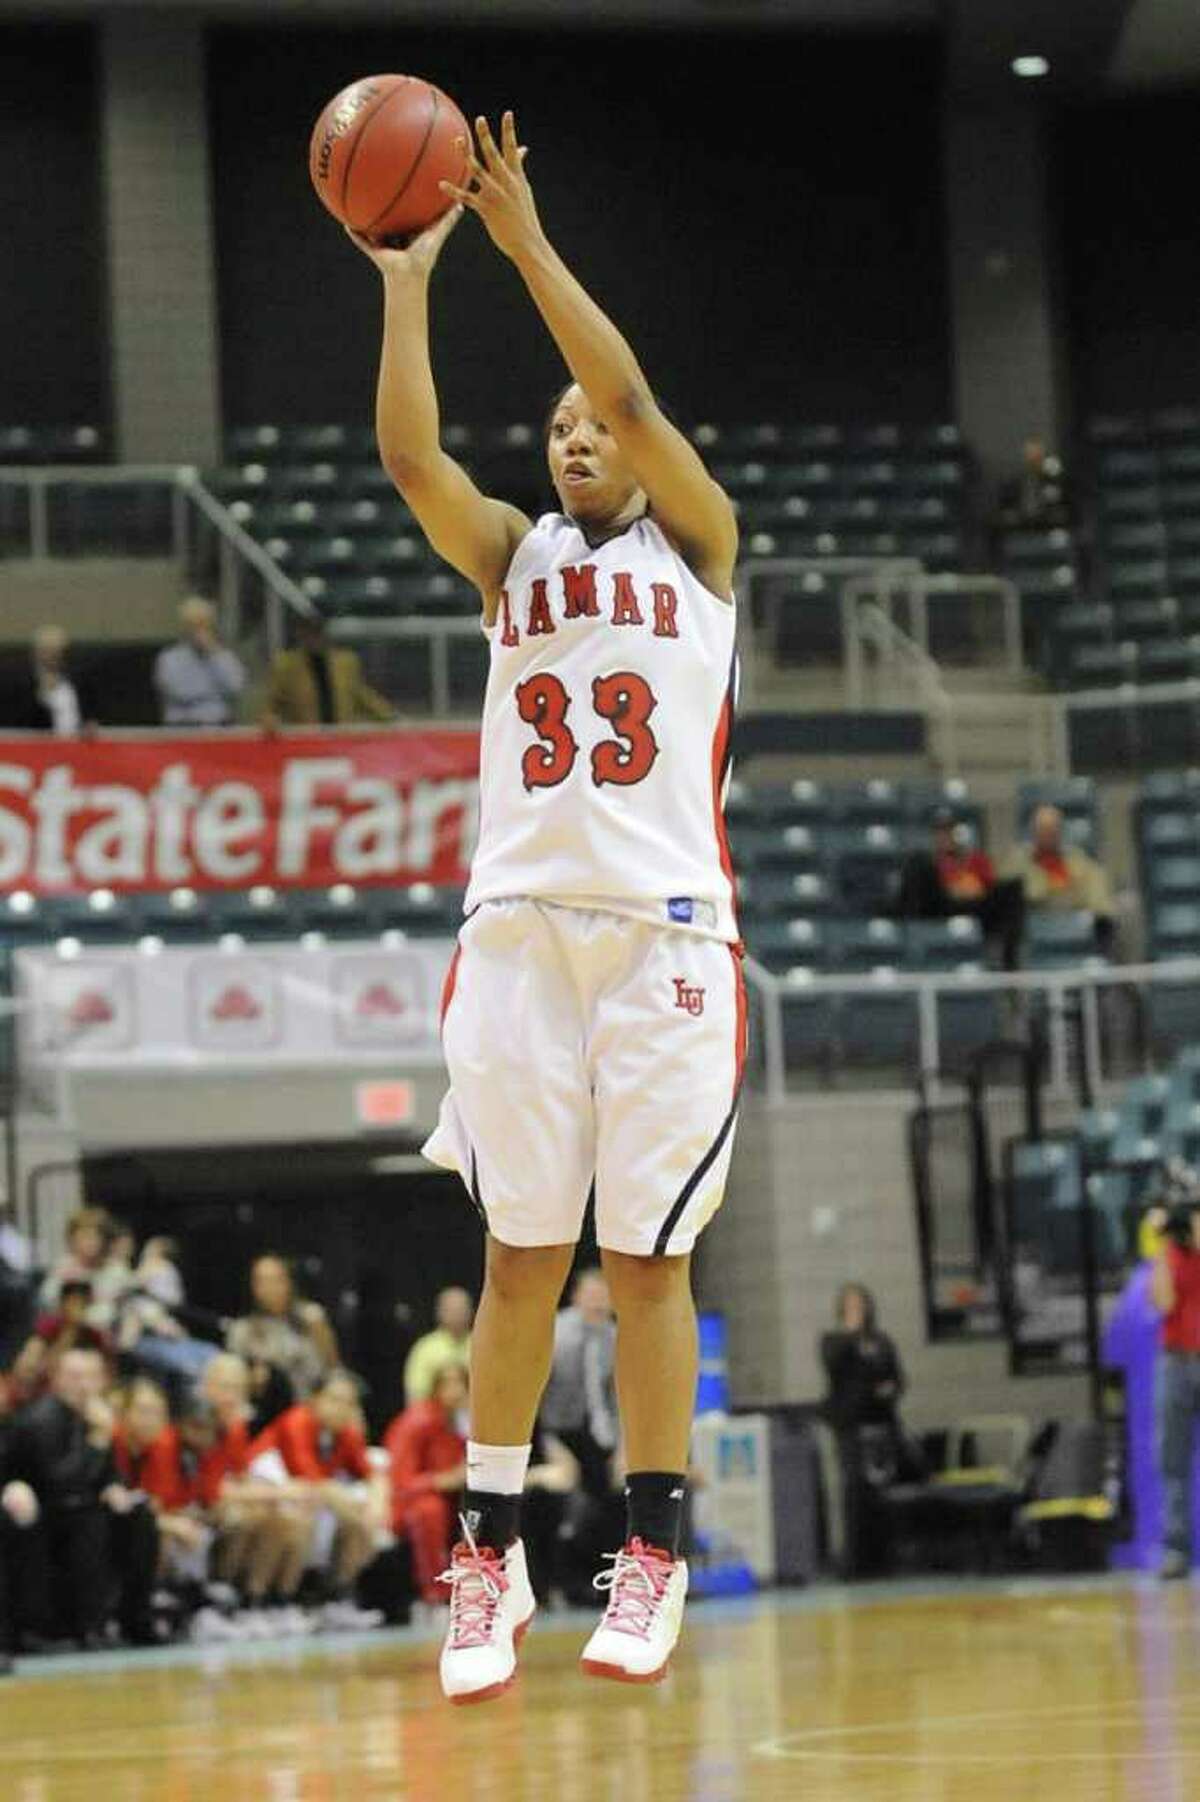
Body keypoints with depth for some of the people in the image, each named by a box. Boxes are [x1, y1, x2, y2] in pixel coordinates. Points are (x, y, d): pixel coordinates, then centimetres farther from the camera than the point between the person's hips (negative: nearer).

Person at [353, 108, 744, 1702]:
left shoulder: (695, 547, 9)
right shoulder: (514, 556, 16)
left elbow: (632, 398, -7)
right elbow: (409, 452, -2)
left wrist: (526, 241, -9)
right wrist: (408, 276, -8)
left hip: (666, 931, -2)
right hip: (521, 924, 2)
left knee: (647, 1258, 0)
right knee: (521, 1258, 2)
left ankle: (652, 1561, 6)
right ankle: (491, 1557, 6)